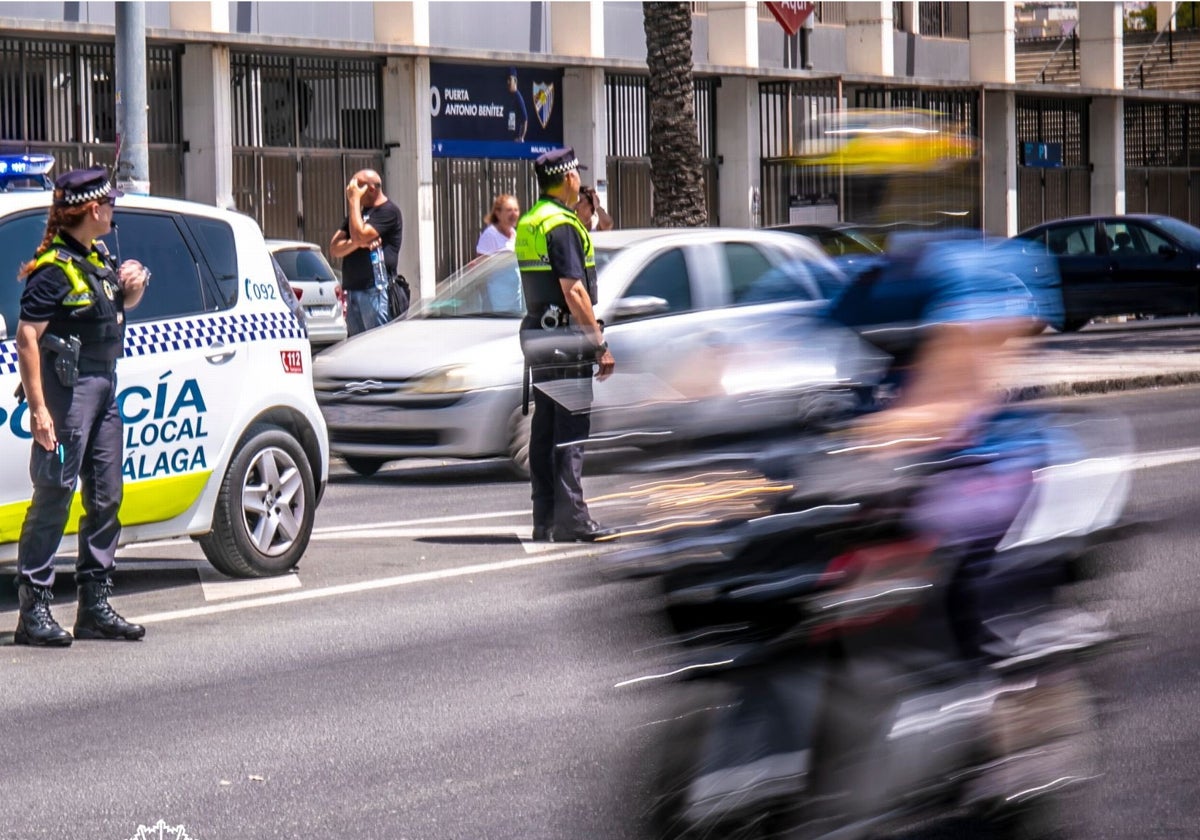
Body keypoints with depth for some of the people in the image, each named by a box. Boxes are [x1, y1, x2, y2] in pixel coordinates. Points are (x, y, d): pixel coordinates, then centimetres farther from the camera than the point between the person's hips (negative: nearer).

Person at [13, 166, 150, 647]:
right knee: (54, 497, -8)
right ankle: (34, 610, -6)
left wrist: (132, 288, 7)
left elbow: (119, 308, 32)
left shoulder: (97, 257, 13)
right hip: (68, 386, -9)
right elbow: (26, 338, -19)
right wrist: (38, 408, -24)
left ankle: (95, 606, 18)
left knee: (105, 498, 11)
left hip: (103, 386, 9)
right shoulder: (53, 268, -14)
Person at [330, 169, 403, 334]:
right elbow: (335, 248, 12)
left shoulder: (388, 211, -4)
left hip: (376, 291, -8)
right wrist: (358, 243, -8)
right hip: (353, 291, 8)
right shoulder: (358, 212, 22)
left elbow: (359, 235, -17)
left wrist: (354, 200, -8)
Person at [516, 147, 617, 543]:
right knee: (571, 429, -8)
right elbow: (573, 291, -19)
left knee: (544, 428, 11)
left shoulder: (528, 223, 15)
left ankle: (545, 518, 13)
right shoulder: (561, 224, -14)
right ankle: (572, 518, -9)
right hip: (565, 336, -9)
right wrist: (600, 343, -16)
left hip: (536, 331, 9)